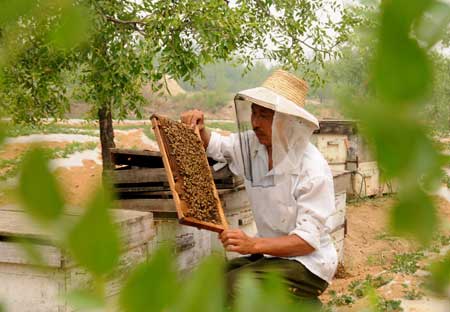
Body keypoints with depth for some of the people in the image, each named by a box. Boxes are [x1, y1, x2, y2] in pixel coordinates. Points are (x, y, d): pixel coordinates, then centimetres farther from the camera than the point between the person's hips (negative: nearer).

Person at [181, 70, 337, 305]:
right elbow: (215, 146, 16)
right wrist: (198, 129, -7)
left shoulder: (313, 170, -23)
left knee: (236, 286, -27)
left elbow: (308, 240, -24)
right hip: (271, 252, 7)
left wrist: (253, 244, -37)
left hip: (307, 263, -7)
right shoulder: (253, 144, -3)